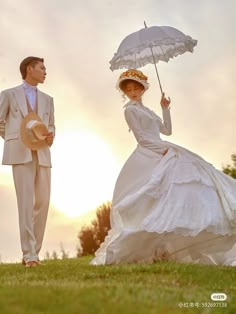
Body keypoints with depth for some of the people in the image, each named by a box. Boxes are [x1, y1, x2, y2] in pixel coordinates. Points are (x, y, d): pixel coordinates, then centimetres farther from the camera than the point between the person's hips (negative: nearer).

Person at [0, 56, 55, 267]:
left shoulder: (47, 99, 19)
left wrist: (51, 135, 2)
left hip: (42, 155, 5)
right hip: (21, 154, -5)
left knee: (43, 202, 1)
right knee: (26, 201, -13)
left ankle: (34, 251, 10)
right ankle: (29, 254, -15)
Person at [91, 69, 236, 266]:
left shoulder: (147, 111, 24)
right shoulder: (130, 110, -1)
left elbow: (167, 130, 23)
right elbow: (142, 138, -9)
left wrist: (166, 109, 15)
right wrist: (164, 149, -15)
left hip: (161, 153, 9)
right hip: (148, 156, -9)